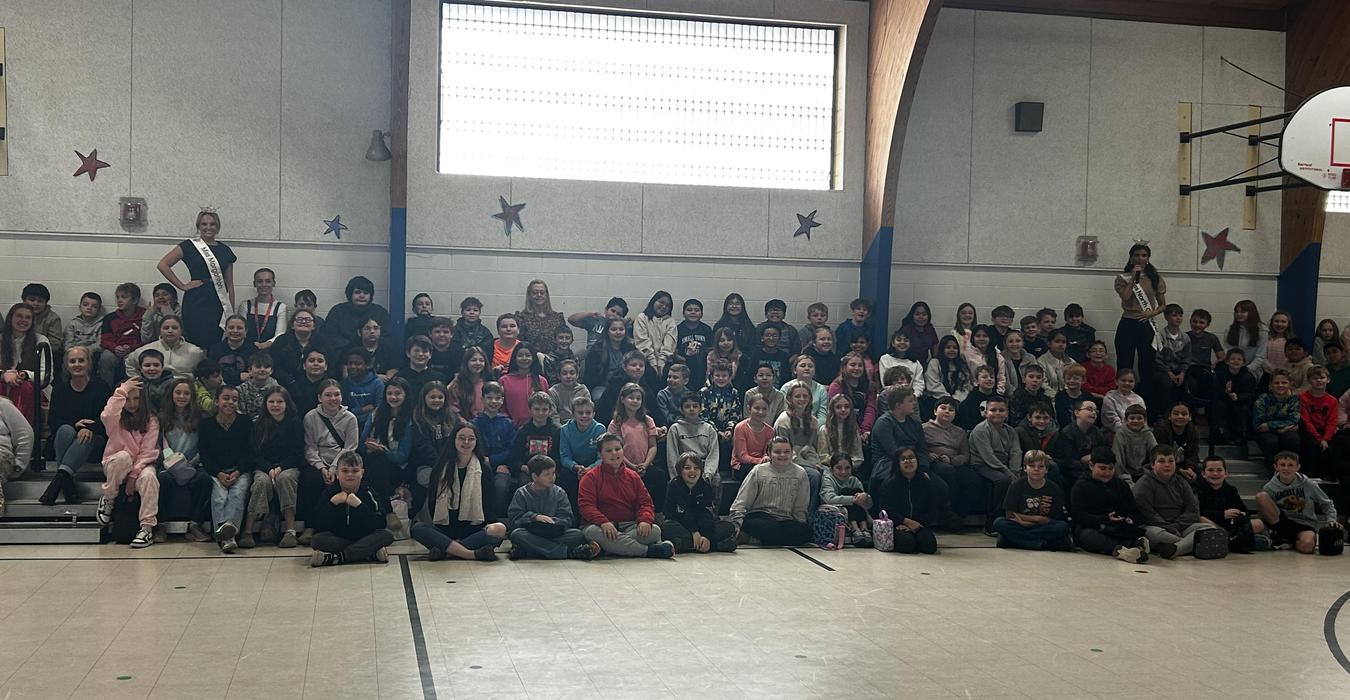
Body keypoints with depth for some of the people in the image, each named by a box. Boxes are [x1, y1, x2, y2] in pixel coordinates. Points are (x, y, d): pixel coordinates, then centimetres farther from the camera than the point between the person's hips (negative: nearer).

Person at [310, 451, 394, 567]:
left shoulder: (369, 493, -4)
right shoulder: (330, 493, -1)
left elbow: (379, 525, -16)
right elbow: (318, 526, -11)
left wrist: (359, 505, -24)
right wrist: (332, 502, -22)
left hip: (364, 539, 0)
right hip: (337, 539, 0)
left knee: (387, 536, -27)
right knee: (317, 539, -30)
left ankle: (336, 557, -30)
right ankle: (372, 554, -30)